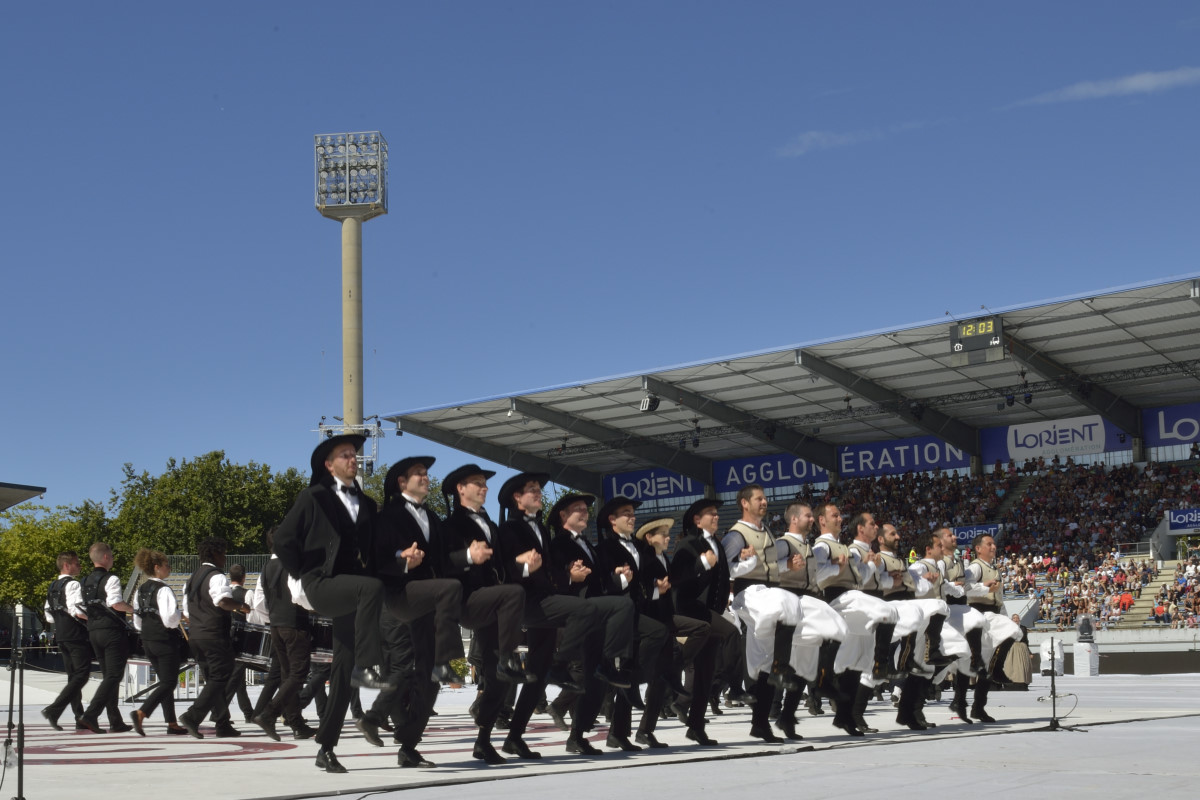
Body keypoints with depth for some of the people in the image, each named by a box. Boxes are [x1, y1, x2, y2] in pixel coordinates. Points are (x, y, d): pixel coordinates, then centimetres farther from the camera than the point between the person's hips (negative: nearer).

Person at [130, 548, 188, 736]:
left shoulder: (140, 590, 8)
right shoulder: (163, 590, -16)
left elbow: (137, 622, 13)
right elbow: (170, 619, -23)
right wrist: (180, 613, -4)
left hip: (148, 641, 8)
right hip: (166, 641, -8)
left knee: (165, 681, 15)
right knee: (169, 683, -3)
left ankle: (171, 723, 15)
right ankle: (141, 713, -17)